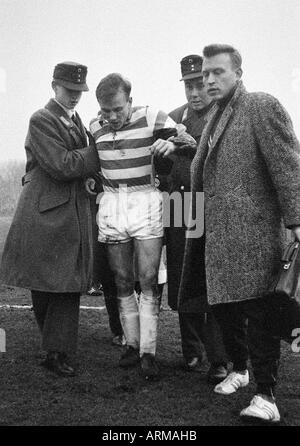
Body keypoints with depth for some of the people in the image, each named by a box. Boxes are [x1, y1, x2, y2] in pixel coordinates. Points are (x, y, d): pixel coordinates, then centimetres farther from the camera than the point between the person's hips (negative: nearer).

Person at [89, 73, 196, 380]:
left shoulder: (151, 118, -7)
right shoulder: (95, 126, 6)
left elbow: (190, 140, -3)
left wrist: (172, 143, -22)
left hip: (145, 201, -4)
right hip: (111, 202, 4)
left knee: (149, 281, -6)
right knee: (122, 282, 7)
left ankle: (148, 352, -3)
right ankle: (132, 344, 18)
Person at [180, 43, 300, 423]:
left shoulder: (263, 107, -6)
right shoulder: (214, 117, 19)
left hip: (254, 231, -8)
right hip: (217, 234, 8)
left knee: (258, 313, -7)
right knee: (223, 306, 14)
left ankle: (266, 395, -3)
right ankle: (239, 368, 34)